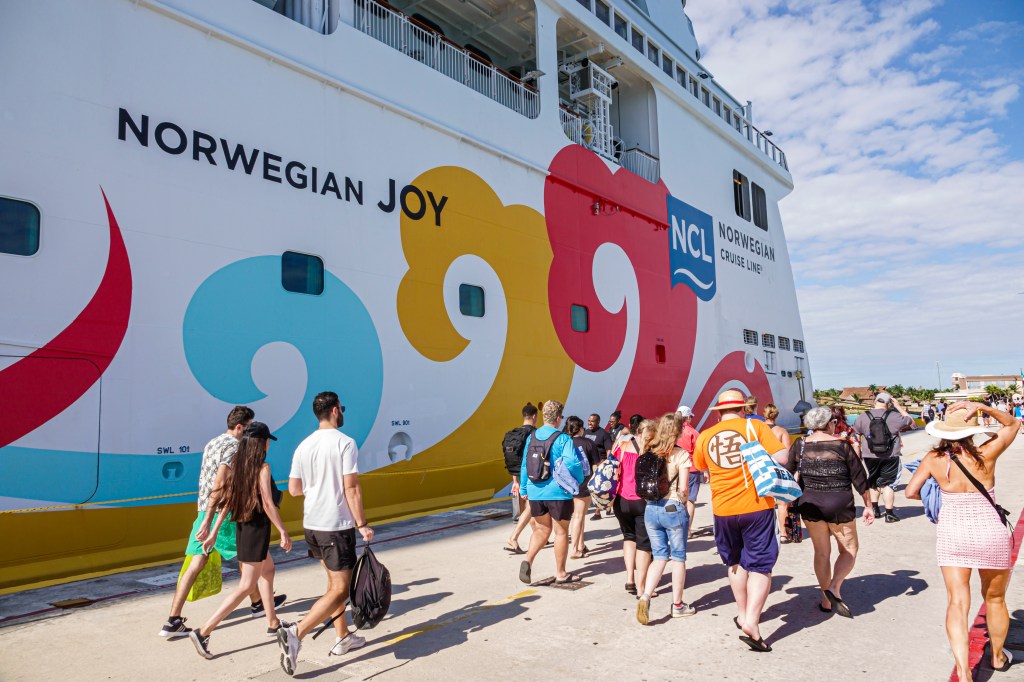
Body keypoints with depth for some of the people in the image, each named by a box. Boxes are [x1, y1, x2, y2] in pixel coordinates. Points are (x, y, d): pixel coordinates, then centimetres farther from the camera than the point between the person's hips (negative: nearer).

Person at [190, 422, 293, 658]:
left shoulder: (238, 466, 4)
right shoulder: (263, 468, -17)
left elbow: (227, 501, 5)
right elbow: (268, 504, -19)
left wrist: (214, 532, 10)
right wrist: (284, 533, -13)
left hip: (242, 526, 9)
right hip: (257, 527, -9)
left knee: (267, 570, 24)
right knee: (247, 585, -1)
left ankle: (273, 623, 34)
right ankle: (204, 631, -6)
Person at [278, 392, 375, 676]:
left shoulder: (303, 446, 5)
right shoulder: (345, 443, -15)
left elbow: (294, 489, 9)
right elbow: (351, 488, -17)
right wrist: (362, 525, -10)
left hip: (312, 525, 8)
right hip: (337, 526, -8)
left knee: (334, 582, 21)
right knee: (340, 590, -1)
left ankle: (343, 638, 29)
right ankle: (296, 633, -12)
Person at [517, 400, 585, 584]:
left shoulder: (531, 437, 4)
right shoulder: (563, 439, -12)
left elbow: (524, 464, 10)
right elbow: (573, 463, -20)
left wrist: (524, 487, 20)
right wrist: (579, 481, -1)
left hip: (535, 491, 5)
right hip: (558, 492, -5)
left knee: (542, 528, 19)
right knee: (561, 531, 10)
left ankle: (528, 560, -2)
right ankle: (561, 573, 19)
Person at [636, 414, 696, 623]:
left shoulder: (648, 451, 5)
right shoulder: (681, 454, -8)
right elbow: (682, 488, -10)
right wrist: (683, 505, 7)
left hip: (650, 509, 4)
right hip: (673, 509, -4)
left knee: (659, 556, 13)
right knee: (678, 557, 12)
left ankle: (645, 596, -7)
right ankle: (678, 605, 22)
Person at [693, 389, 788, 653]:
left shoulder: (705, 436, 3)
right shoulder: (755, 426, -6)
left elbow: (699, 466, 19)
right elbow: (781, 458, -14)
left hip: (723, 510, 3)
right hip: (757, 506, -3)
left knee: (735, 563, 22)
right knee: (760, 566, 4)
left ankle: (743, 614, 32)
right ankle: (751, 622, -8)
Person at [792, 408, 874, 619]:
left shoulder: (801, 446, -1)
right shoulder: (842, 445, -8)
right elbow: (859, 477, -4)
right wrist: (868, 505, 5)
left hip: (810, 504, 3)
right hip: (839, 506, -3)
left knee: (822, 552, 15)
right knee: (849, 549, 14)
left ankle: (826, 601, 20)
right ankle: (834, 588, -6)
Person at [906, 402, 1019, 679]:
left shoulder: (934, 459, -10)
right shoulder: (986, 455, -12)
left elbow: (911, 491, -7)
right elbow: (1011, 424, 3)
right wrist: (982, 407, -10)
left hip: (951, 536, 0)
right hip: (991, 535, 1)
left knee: (958, 603, 3)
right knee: (995, 599, 21)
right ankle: (998, 656, 43)